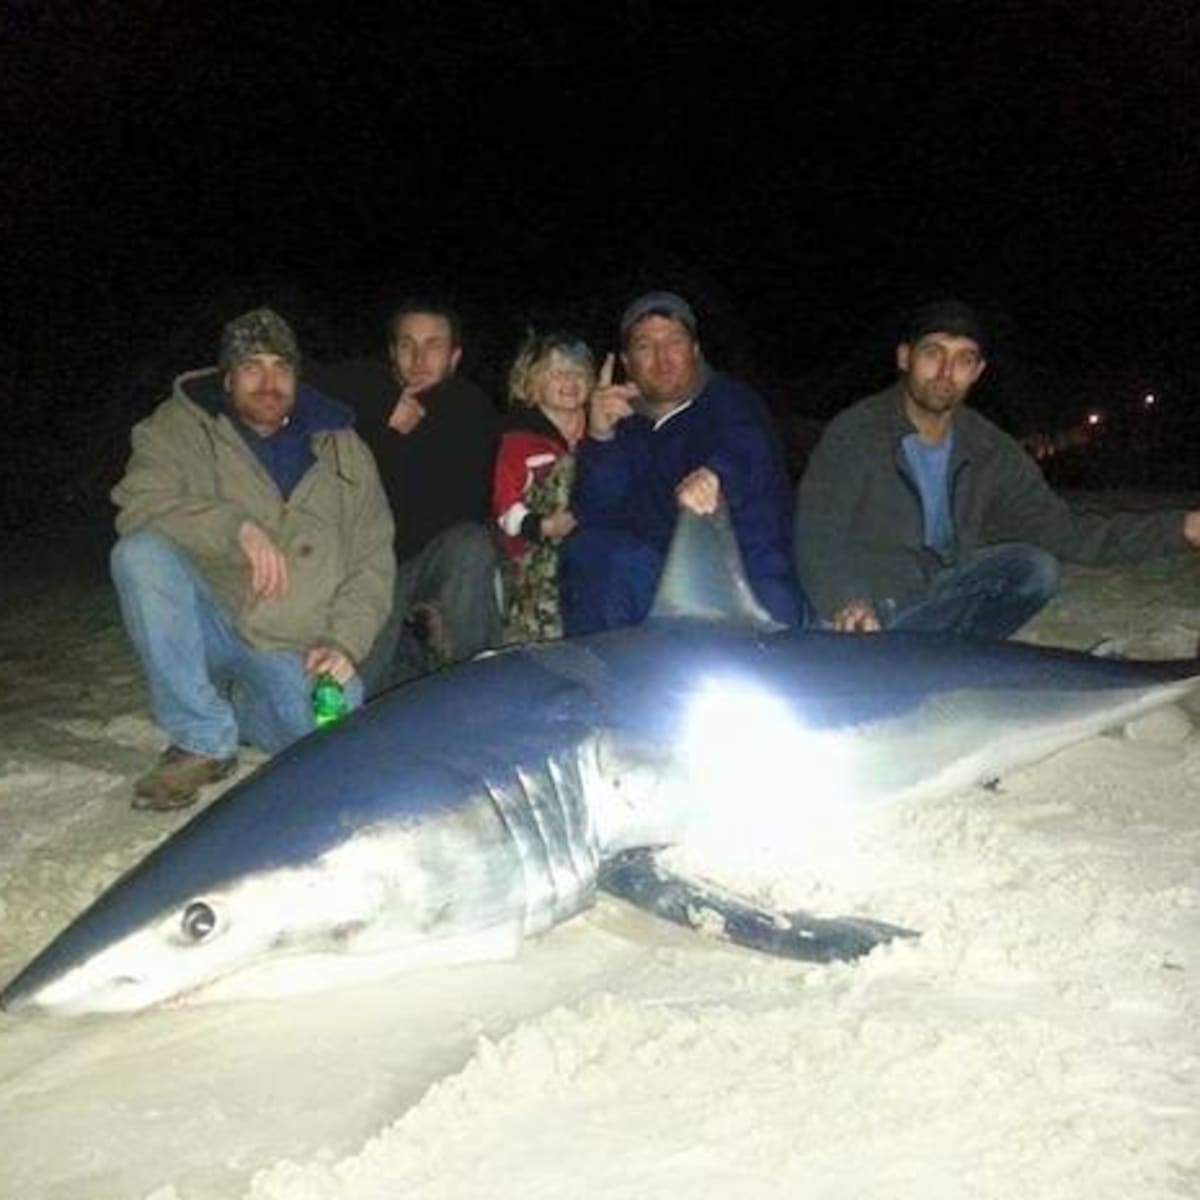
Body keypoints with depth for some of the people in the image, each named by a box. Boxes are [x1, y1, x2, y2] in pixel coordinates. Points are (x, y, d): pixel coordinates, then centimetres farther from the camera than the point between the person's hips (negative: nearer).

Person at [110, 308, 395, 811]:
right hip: (210, 628, -1)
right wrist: (238, 528, -26)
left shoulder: (341, 448, 9)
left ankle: (237, 703, 12)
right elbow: (139, 504, -15)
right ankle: (202, 741, -17)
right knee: (141, 554, -30)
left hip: (294, 650, 1)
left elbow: (373, 560, 7)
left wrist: (345, 642, -7)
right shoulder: (179, 427, 3)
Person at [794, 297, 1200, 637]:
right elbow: (817, 538, -19)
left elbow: (1063, 530, 2)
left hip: (941, 598, 4)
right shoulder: (853, 434, -12)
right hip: (870, 616, -4)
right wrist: (845, 602, -41)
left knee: (1036, 570, -17)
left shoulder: (991, 452, 3)